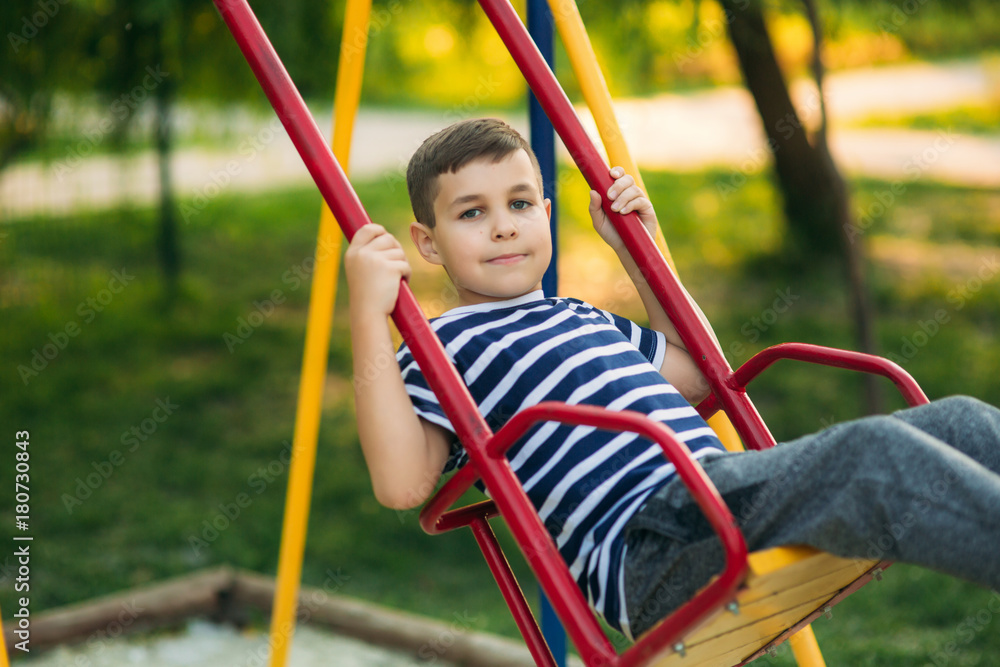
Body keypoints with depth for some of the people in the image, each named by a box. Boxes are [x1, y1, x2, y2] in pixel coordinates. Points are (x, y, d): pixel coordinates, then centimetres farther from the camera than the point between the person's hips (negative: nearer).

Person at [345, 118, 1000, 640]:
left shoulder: (581, 319, 29)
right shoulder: (442, 349, 6)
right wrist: (370, 318, -13)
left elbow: (697, 373, 41)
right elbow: (401, 482, -10)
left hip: (734, 497, 8)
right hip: (652, 550, -8)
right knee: (873, 453, -30)